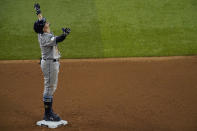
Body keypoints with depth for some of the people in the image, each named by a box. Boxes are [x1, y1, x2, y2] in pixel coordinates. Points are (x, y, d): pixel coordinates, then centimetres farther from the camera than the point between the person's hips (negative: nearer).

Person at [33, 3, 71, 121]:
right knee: (49, 87, -6)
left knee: (52, 87, 15)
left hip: (53, 62, 11)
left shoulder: (43, 33, 5)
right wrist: (65, 35, -56)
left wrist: (38, 12, 39)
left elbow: (40, 20, 23)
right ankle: (48, 114, -1)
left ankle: (49, 112, 23)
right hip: (50, 63, -11)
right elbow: (57, 40, -39)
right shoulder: (45, 38, -22)